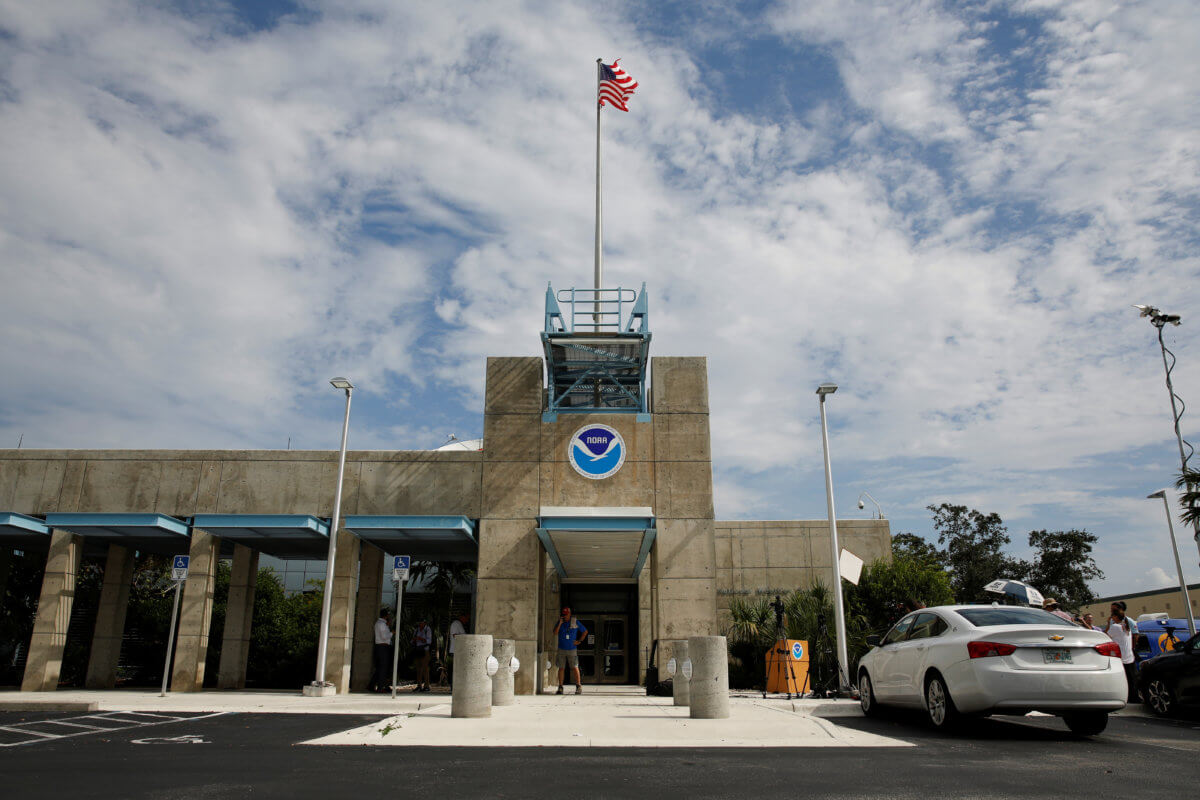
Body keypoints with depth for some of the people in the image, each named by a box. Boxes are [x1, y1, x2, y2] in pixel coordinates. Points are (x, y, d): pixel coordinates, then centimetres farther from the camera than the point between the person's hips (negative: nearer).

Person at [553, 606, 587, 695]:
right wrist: (560, 623, -14)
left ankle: (579, 687, -1)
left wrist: (579, 641, 1)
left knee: (574, 668, -6)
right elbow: (555, 633, -6)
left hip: (572, 649, -2)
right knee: (561, 668, 2)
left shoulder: (575, 622, 1)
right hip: (561, 649, 2)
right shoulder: (560, 622, 6)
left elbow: (585, 631, 8)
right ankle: (560, 688, 6)